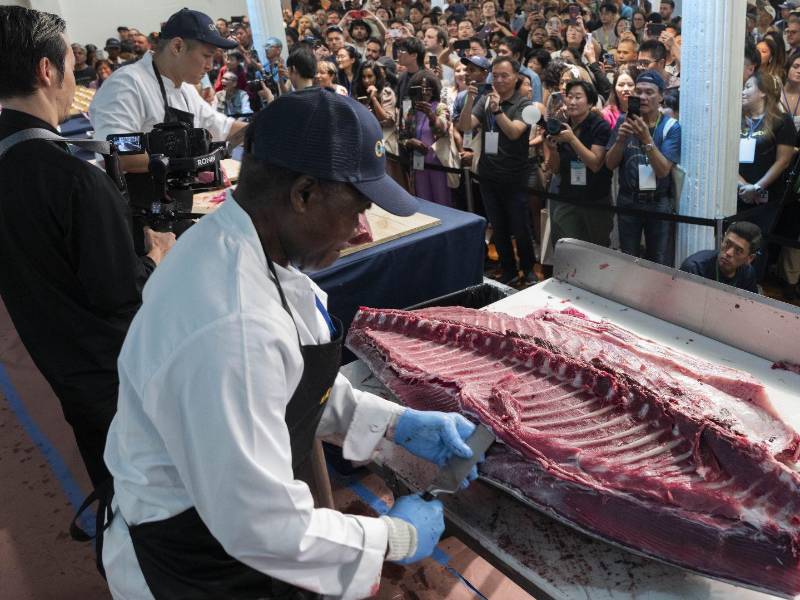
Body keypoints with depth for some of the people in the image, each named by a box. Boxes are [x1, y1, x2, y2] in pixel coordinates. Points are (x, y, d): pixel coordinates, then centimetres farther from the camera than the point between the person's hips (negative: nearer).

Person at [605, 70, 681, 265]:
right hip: (627, 200, 2)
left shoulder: (671, 127, -8)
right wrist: (621, 139, -21)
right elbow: (610, 164, -3)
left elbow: (663, 170, -17)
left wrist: (646, 139, -29)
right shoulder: (624, 121, 0)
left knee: (658, 261, 8)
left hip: (658, 202, -2)